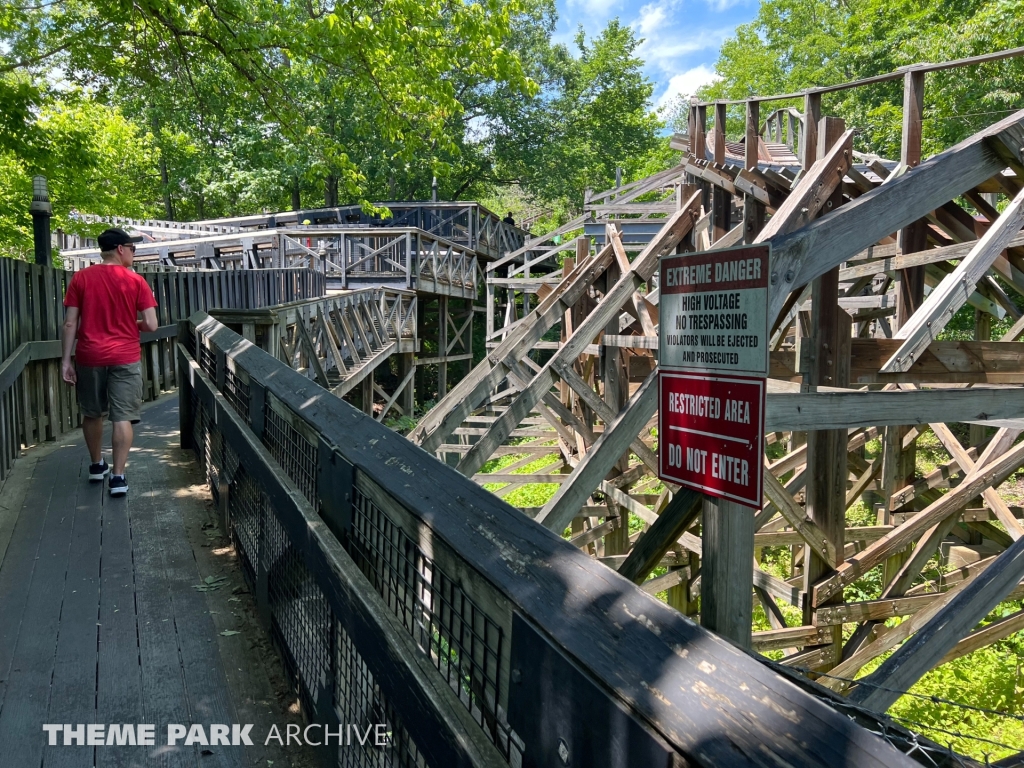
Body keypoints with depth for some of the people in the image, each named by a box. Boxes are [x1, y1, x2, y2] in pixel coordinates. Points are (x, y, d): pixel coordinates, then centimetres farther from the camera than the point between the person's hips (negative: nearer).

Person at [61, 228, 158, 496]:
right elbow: (151, 325, -8)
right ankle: (118, 476, -4)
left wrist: (66, 359, 4)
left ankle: (96, 465, 34)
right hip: (125, 358, -3)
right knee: (122, 417, -1)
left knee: (92, 414, 19)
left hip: (89, 357, 3)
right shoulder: (135, 281, -4)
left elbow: (70, 324, -1)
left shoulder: (81, 278, 2)